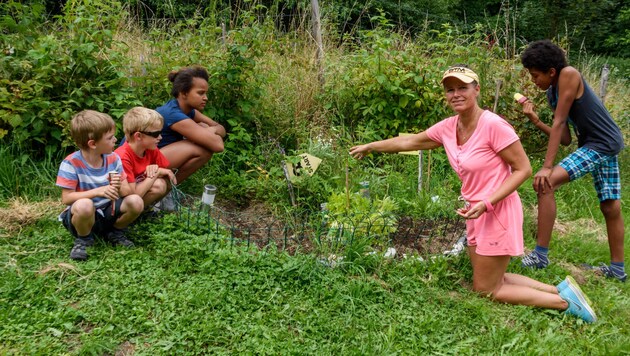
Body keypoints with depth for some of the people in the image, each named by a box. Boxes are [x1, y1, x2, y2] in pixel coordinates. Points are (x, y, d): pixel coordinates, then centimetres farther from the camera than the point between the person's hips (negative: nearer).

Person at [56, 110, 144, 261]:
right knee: (84, 205, -39)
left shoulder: (113, 159, -4)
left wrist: (119, 187, -28)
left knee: (136, 201, -22)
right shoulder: (71, 163, -18)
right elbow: (66, 198, -20)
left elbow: (127, 191, -3)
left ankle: (114, 232, 8)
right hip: (81, 215, -4)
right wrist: (98, 191, -32)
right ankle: (83, 239, -6)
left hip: (107, 212, 4)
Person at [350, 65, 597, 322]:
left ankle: (564, 302, 12)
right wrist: (369, 147, 20)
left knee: (484, 290, 2)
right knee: (487, 281, 17)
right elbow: (410, 142, 14)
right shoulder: (448, 127, 0)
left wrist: (486, 204, -24)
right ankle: (560, 289, 22)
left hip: (498, 213, -8)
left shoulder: (493, 125, -22)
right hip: (477, 214, 8)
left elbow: (523, 169, -17)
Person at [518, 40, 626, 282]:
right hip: (607, 146, 10)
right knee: (611, 207, 16)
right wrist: (535, 120, -3)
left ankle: (540, 255, -14)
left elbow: (559, 123, -19)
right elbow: (565, 139, 8)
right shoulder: (552, 94, 9)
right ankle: (617, 269, 29)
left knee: (545, 183, -19)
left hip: (602, 144, -10)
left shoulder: (568, 75, -14)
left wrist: (547, 167, -21)